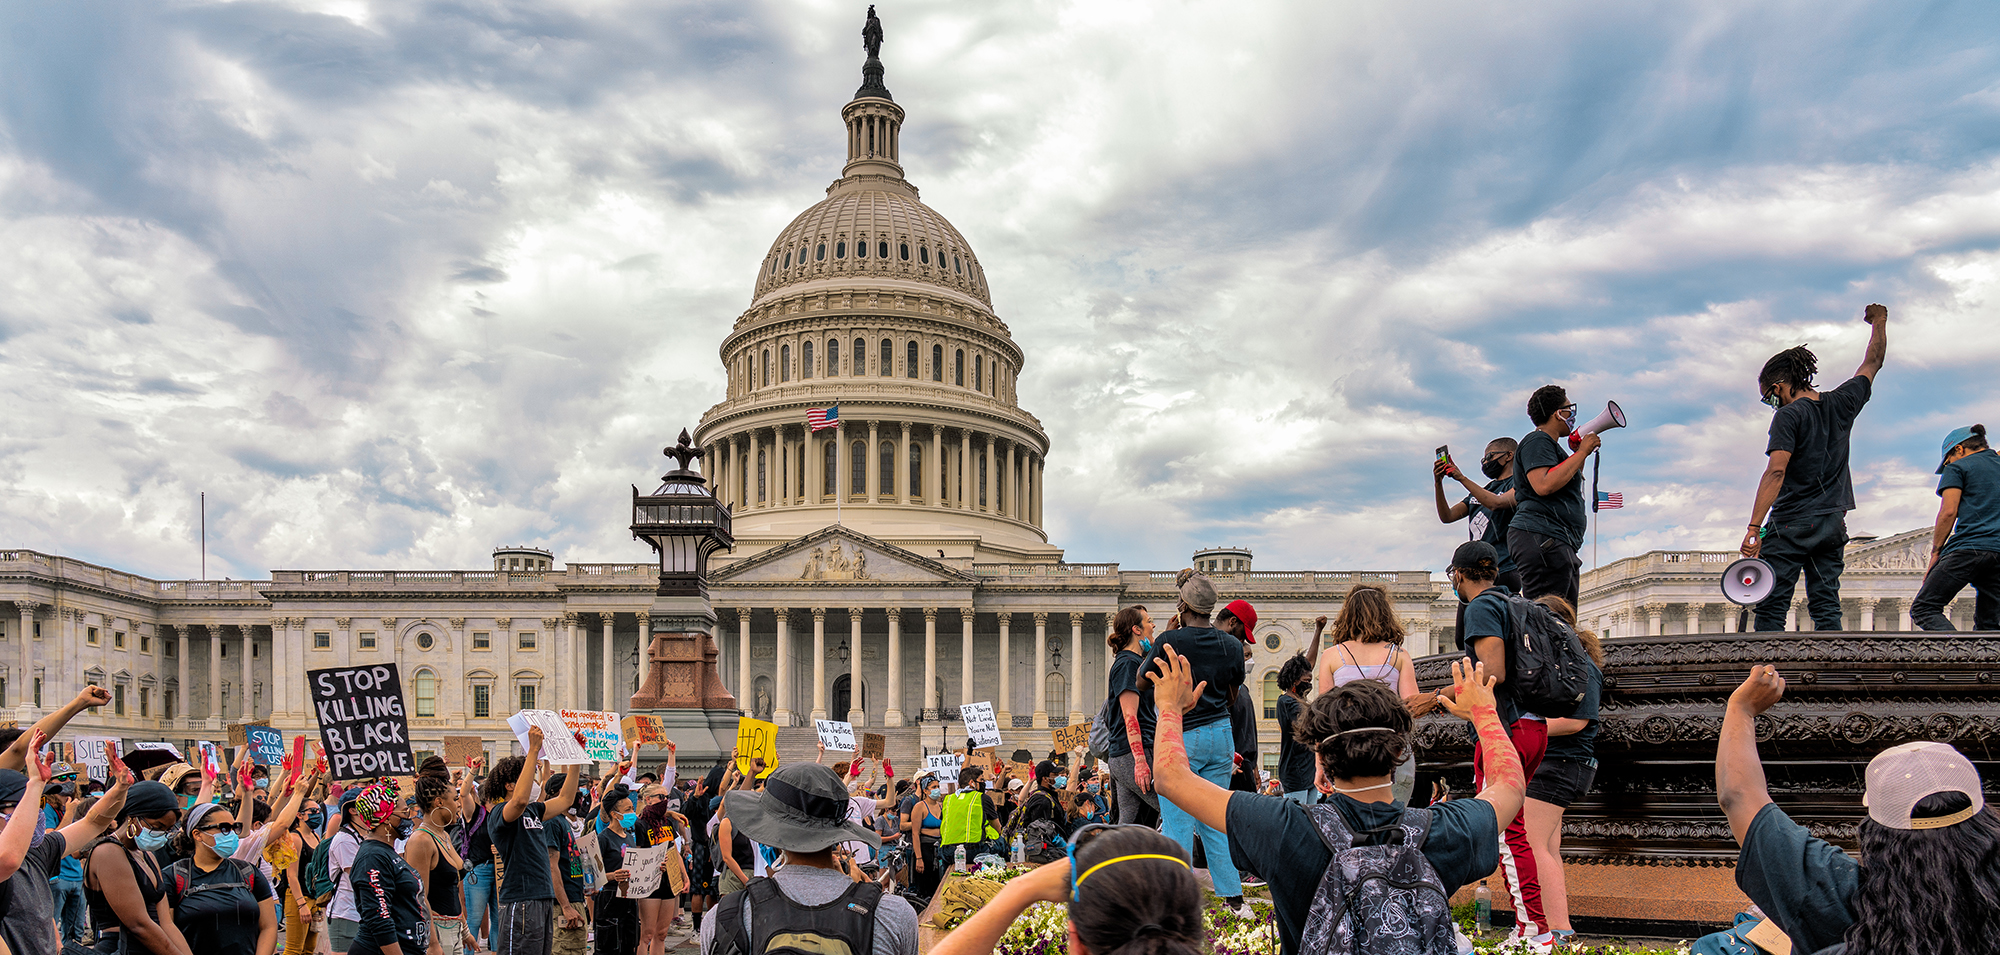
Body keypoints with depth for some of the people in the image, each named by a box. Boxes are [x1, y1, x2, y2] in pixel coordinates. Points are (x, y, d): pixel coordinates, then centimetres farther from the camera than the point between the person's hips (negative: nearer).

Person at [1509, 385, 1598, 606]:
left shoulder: (1548, 445, 29)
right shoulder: (1537, 441, -3)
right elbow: (1544, 485, -21)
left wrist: (1581, 455, 28)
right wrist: (1581, 453, -10)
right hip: (1540, 538, -11)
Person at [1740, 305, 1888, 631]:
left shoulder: (1789, 415, -9)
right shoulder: (1841, 403, 8)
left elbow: (1776, 472, -19)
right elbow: (1872, 362, 26)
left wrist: (1754, 528, -24)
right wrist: (1879, 323, 43)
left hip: (1791, 523, -6)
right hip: (1832, 525, 6)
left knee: (1771, 609, -5)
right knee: (1826, 607, 6)